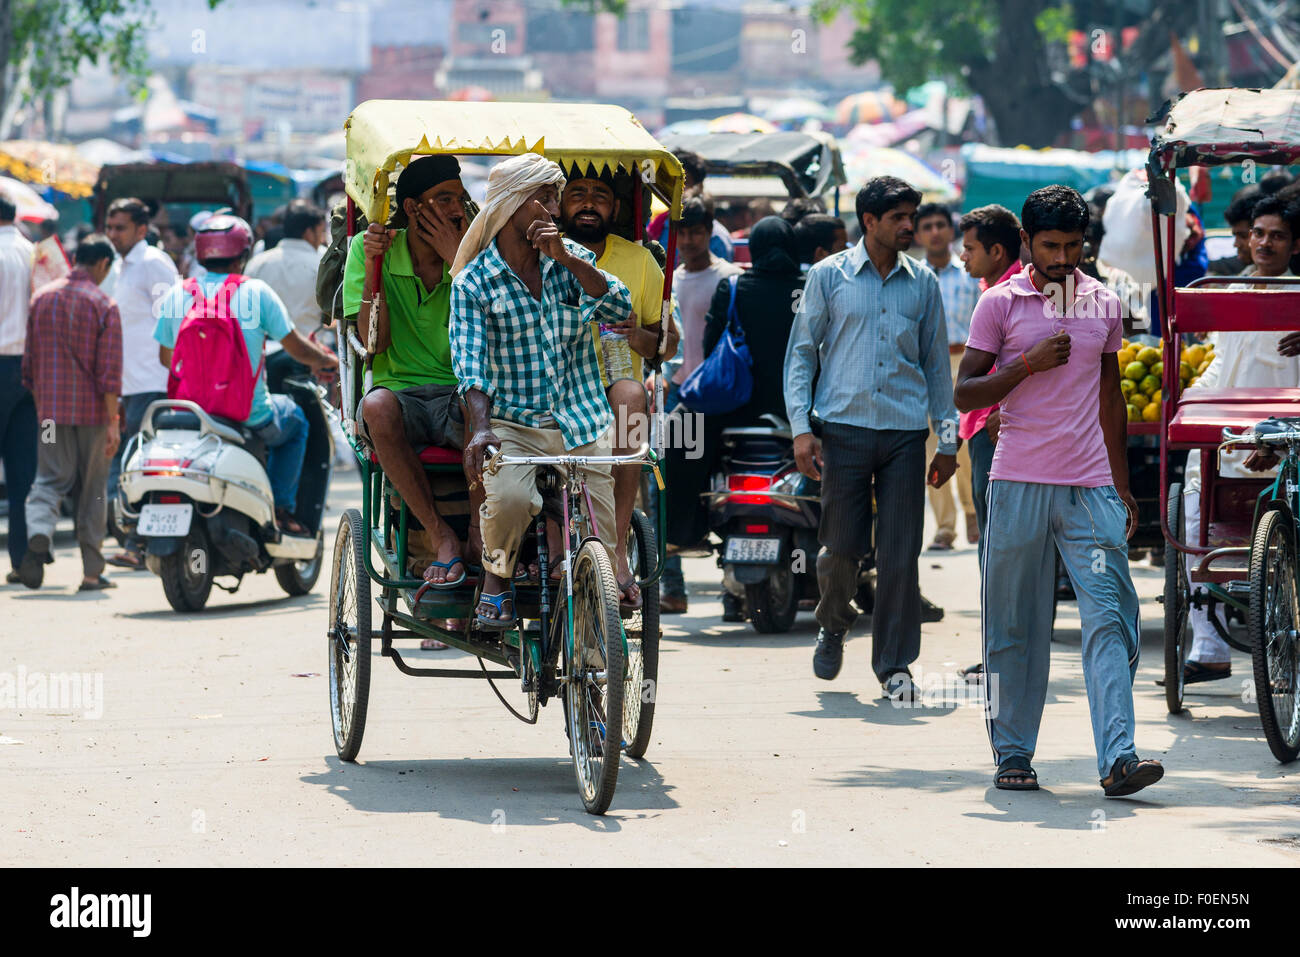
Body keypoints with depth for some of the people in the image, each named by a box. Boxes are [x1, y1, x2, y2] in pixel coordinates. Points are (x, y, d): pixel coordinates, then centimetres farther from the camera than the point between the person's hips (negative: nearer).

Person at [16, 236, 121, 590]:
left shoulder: (41, 298, 5)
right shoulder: (103, 305, -8)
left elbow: (30, 361, 11)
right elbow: (109, 371, -12)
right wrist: (113, 422, -9)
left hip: (52, 406, 3)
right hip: (92, 410, -2)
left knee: (49, 480, 4)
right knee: (92, 488, 8)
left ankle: (38, 534, -28)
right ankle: (91, 571, 12)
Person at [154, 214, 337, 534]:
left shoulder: (176, 295, 1)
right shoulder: (256, 292, -8)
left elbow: (166, 357, 11)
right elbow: (295, 346, -2)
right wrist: (325, 359, 20)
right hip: (249, 417, -3)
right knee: (295, 419, 28)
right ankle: (282, 507, 17)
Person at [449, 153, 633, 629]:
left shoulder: (570, 259, 11)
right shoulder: (473, 281, -1)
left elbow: (619, 309, -4)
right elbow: (470, 362, -11)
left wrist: (568, 259, -14)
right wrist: (481, 429, -27)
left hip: (582, 426, 3)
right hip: (512, 424, -3)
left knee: (600, 549, -3)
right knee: (509, 498, -33)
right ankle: (496, 582, -6)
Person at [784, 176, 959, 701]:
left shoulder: (922, 283, 11)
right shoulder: (829, 276, 4)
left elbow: (937, 363, 16)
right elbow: (801, 352, 6)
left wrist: (948, 440, 12)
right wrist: (801, 427, -5)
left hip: (905, 433, 2)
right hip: (845, 427, -2)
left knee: (900, 554, -3)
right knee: (842, 548, -1)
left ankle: (894, 664, 5)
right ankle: (833, 624, 28)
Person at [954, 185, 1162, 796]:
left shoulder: (1105, 305, 12)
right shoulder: (1000, 304, 2)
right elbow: (964, 395, 0)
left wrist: (1121, 484, 18)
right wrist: (1029, 363, -13)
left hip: (1090, 488, 2)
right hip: (1019, 485, -2)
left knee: (1109, 618, -10)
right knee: (1015, 626, 3)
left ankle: (1118, 758, -17)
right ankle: (1012, 755, 13)